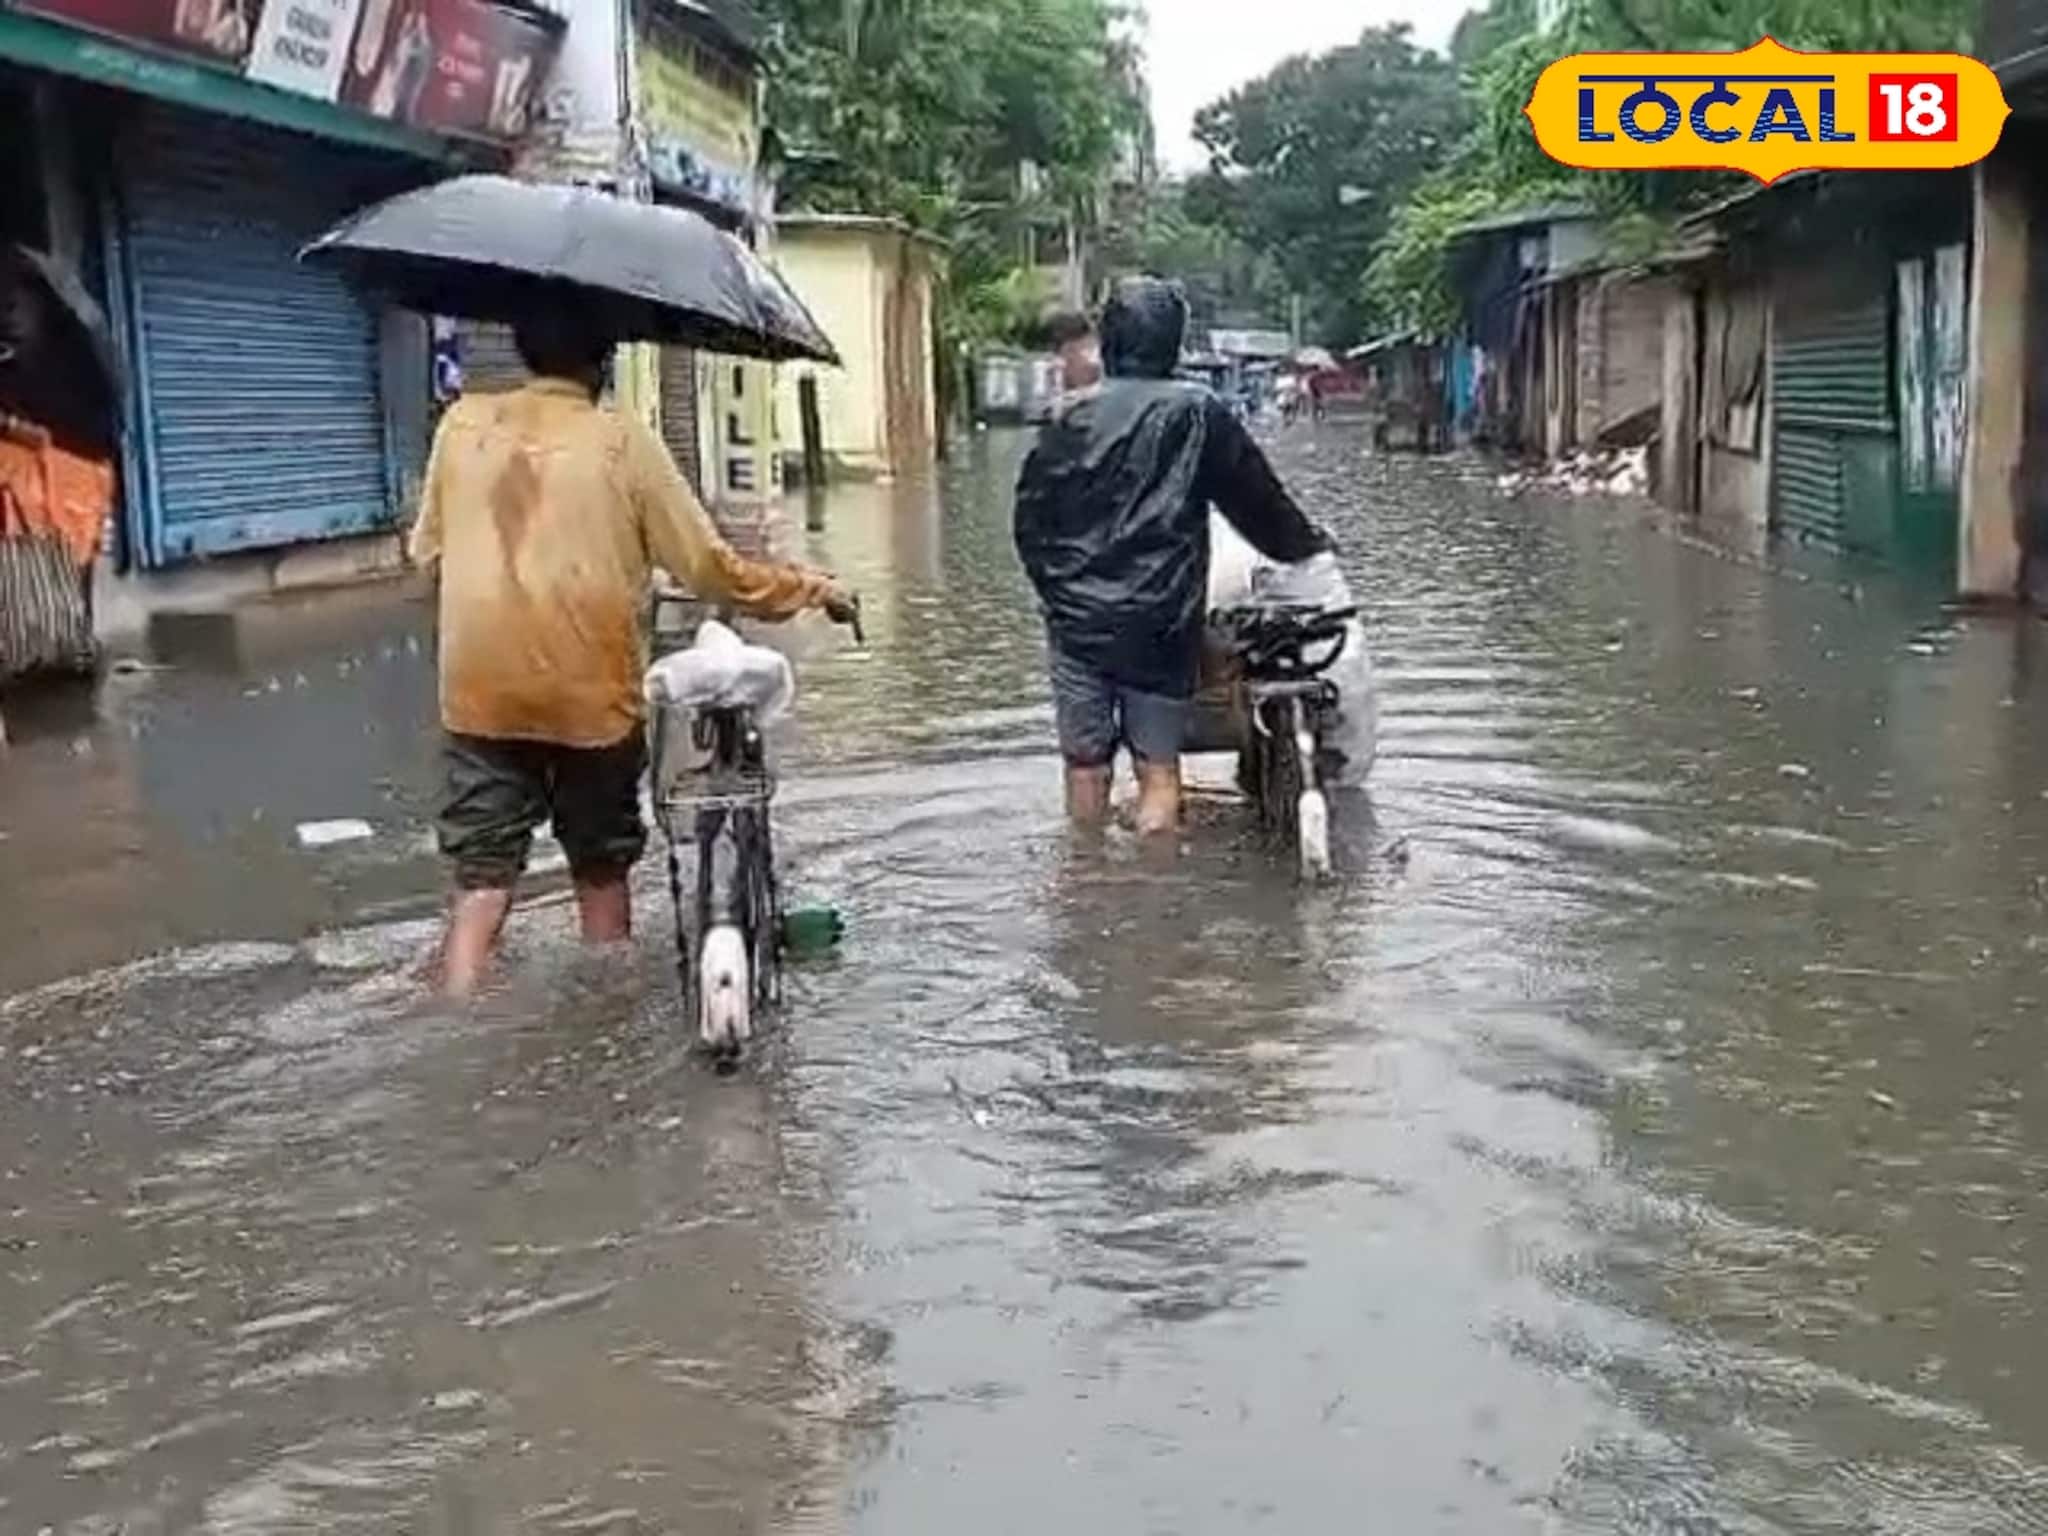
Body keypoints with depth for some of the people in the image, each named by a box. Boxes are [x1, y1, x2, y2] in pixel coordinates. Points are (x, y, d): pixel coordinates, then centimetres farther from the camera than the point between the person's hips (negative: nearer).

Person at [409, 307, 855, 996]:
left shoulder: (463, 423, 3)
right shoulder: (623, 441, -5)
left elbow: (428, 545, 12)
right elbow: (710, 568, -5)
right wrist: (812, 589, 8)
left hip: (481, 694, 2)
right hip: (591, 695, -2)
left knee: (481, 878, 4)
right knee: (602, 870, 16)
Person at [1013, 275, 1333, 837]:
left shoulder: (1071, 418, 1)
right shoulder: (1199, 414, -3)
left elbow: (1030, 517, 4)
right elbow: (1257, 497, 6)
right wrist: (1302, 542, 23)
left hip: (1077, 620, 2)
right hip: (1160, 623, -2)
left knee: (1085, 763, 10)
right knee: (1158, 766, 3)